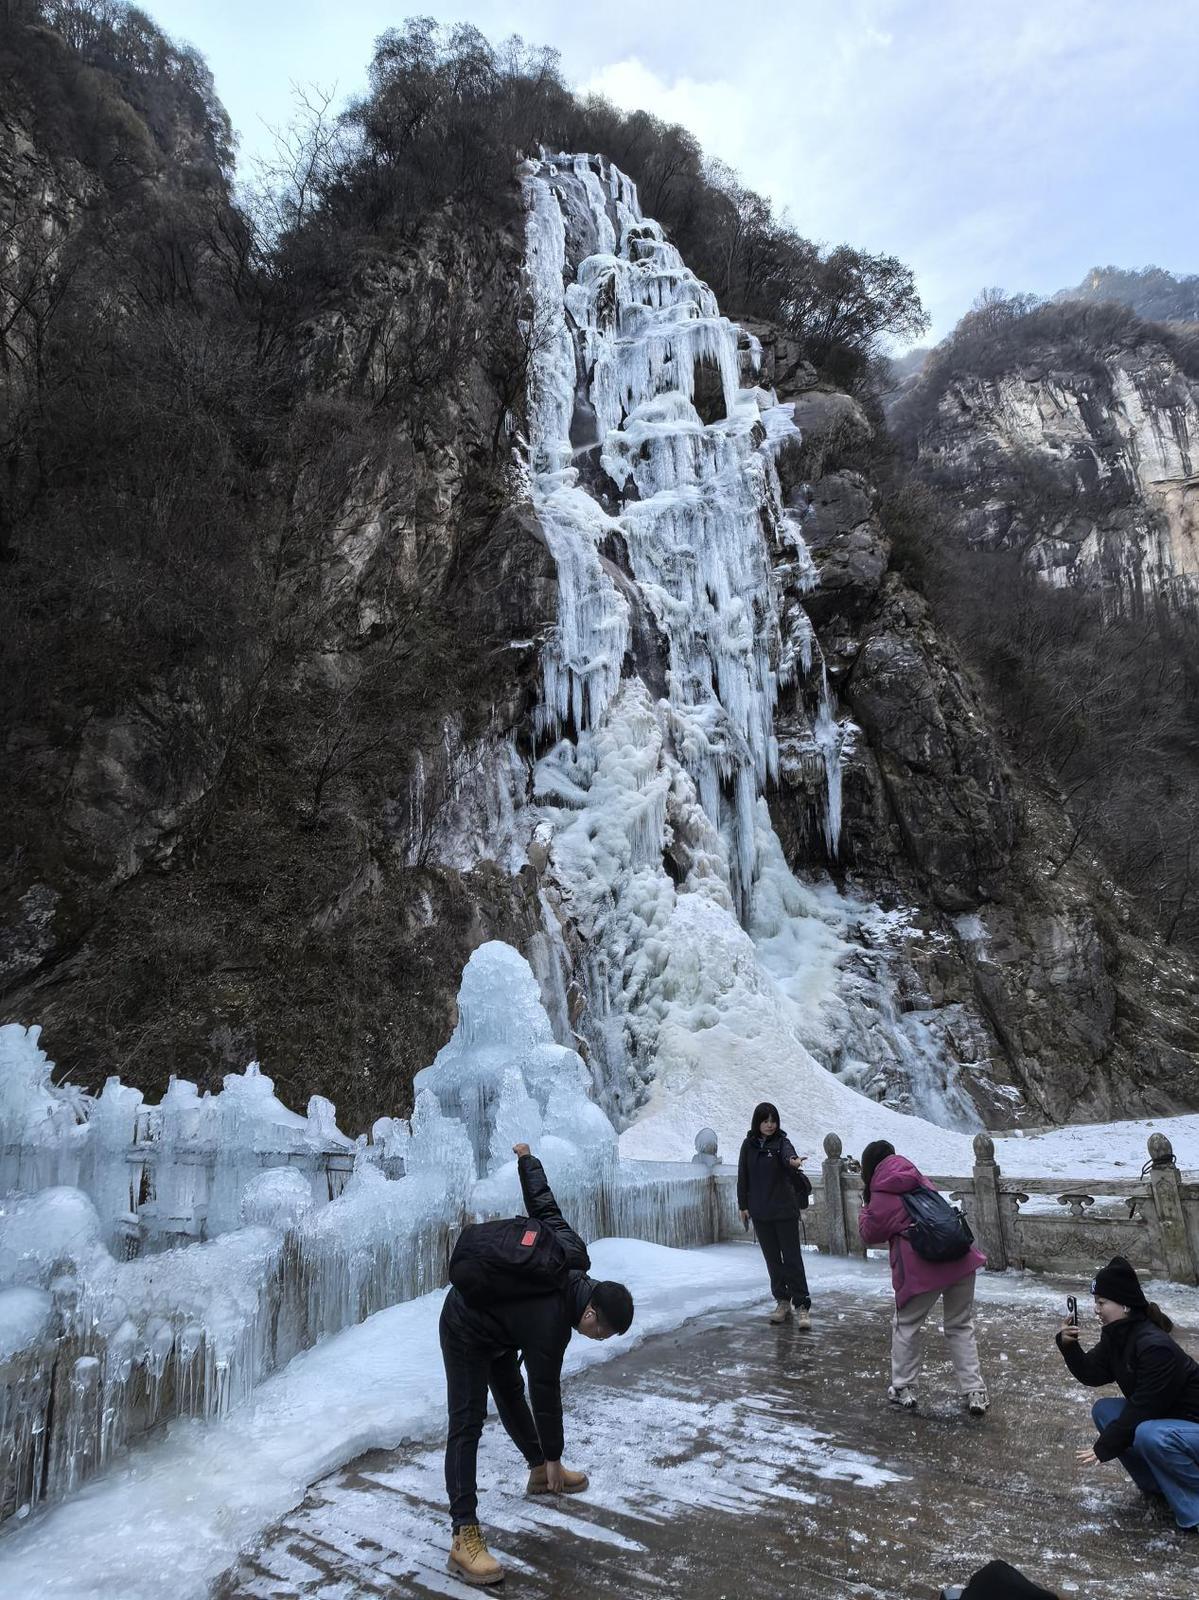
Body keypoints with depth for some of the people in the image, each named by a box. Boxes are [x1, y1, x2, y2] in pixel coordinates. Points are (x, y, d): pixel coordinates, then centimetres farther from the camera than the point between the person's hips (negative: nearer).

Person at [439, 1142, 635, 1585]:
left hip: (498, 1323, 9)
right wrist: (554, 1457, -10)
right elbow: (547, 1395, -25)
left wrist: (526, 1158, 11)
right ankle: (465, 1537, -11)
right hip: (466, 1332, -9)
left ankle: (538, 1472, 40)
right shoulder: (550, 1326, -37)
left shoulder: (573, 1253, -20)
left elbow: (543, 1205, -7)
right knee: (467, 1424, -12)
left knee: (512, 1397, 23)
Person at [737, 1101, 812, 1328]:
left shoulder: (782, 1142, -7)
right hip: (760, 1212, 4)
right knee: (772, 1259, 12)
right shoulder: (749, 1145, 2)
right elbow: (743, 1177, 8)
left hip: (785, 1210, -3)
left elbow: (788, 1155, -31)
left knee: (792, 1258, -3)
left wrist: (793, 1161, -54)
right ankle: (782, 1301, 24)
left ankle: (802, 1305, 2)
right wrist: (743, 1205, 5)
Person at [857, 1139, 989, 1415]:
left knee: (906, 1326, 15)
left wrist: (865, 1208, 22)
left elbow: (870, 1234, 8)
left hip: (922, 1269, -5)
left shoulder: (883, 1195, -1)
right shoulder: (920, 1181, 16)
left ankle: (903, 1389, 20)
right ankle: (975, 1393, 13)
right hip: (961, 1259, 5)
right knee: (960, 1327, 18)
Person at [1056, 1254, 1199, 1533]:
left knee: (1150, 1435, -34)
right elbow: (1092, 1375, 2)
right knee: (1103, 1410, -1)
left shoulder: (1155, 1346, -30)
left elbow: (1143, 1409, -27)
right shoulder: (1117, 1336, -2)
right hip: (1162, 1418, 9)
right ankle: (1159, 1485, 9)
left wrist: (1104, 1448, -20)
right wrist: (1068, 1346, -16)